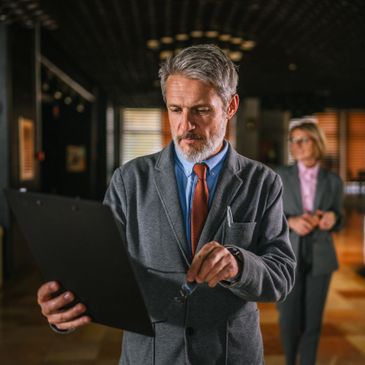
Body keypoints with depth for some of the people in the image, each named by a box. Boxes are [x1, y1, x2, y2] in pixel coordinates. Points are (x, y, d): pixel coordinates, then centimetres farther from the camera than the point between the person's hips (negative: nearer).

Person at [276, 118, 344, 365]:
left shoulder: (333, 181, 1)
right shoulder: (281, 176, -3)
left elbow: (337, 222, 8)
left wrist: (332, 219, -17)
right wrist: (291, 222, -22)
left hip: (320, 258, 1)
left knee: (313, 321, 5)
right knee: (289, 321, 3)